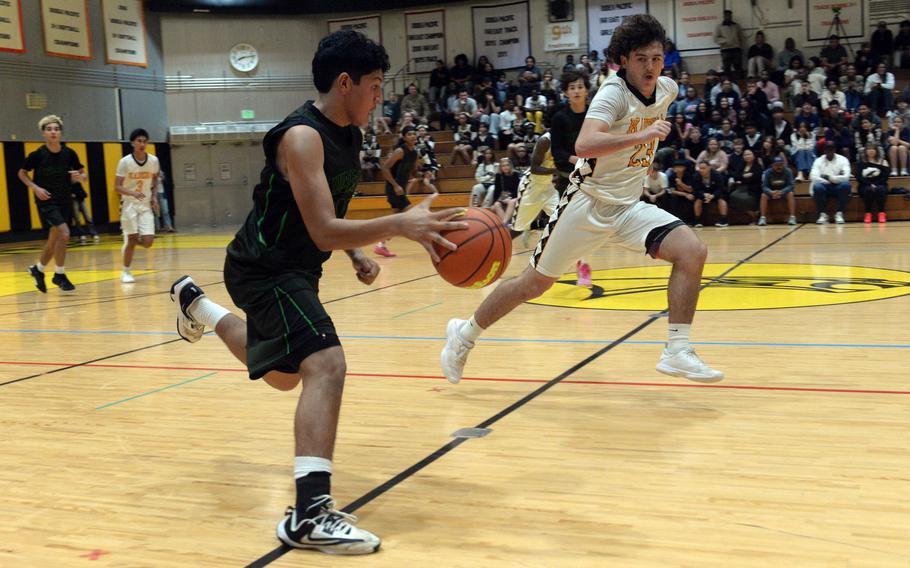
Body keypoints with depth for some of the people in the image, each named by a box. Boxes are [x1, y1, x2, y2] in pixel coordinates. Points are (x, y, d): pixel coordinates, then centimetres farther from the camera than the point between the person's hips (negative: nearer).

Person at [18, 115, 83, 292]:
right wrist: (35, 187, -11)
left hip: (65, 202, 4)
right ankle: (60, 275, -6)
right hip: (46, 202, -4)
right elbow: (22, 173, 4)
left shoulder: (69, 153, -4)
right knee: (64, 233, -22)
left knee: (54, 240, 14)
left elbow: (83, 174, 7)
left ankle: (38, 269, 40)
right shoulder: (37, 155, -11)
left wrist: (79, 177, -15)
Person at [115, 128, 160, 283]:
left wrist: (154, 196, 3)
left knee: (148, 241, -6)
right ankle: (126, 272, 13)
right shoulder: (125, 161, -12)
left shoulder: (154, 160, -2)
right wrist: (133, 193, -32)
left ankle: (127, 246, 27)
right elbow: (117, 187, -13)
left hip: (146, 205, 3)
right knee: (132, 238, -4)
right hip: (129, 204, -3)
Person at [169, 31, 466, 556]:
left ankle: (196, 305, 50)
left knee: (284, 375, 27)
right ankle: (311, 514, -29)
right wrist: (401, 224, -45)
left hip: (298, 268, 10)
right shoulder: (302, 137, -25)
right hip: (265, 269, -10)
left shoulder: (349, 135, 4)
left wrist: (358, 255, 6)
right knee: (325, 364, -28)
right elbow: (323, 231, -34)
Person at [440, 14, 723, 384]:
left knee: (692, 251, -16)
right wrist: (642, 135, -45)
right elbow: (583, 145, -39)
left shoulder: (667, 88, 1)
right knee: (534, 283, 4)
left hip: (628, 206, 6)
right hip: (588, 202, -6)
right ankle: (465, 334, 25)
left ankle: (677, 352, -11)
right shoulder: (614, 92, -20)